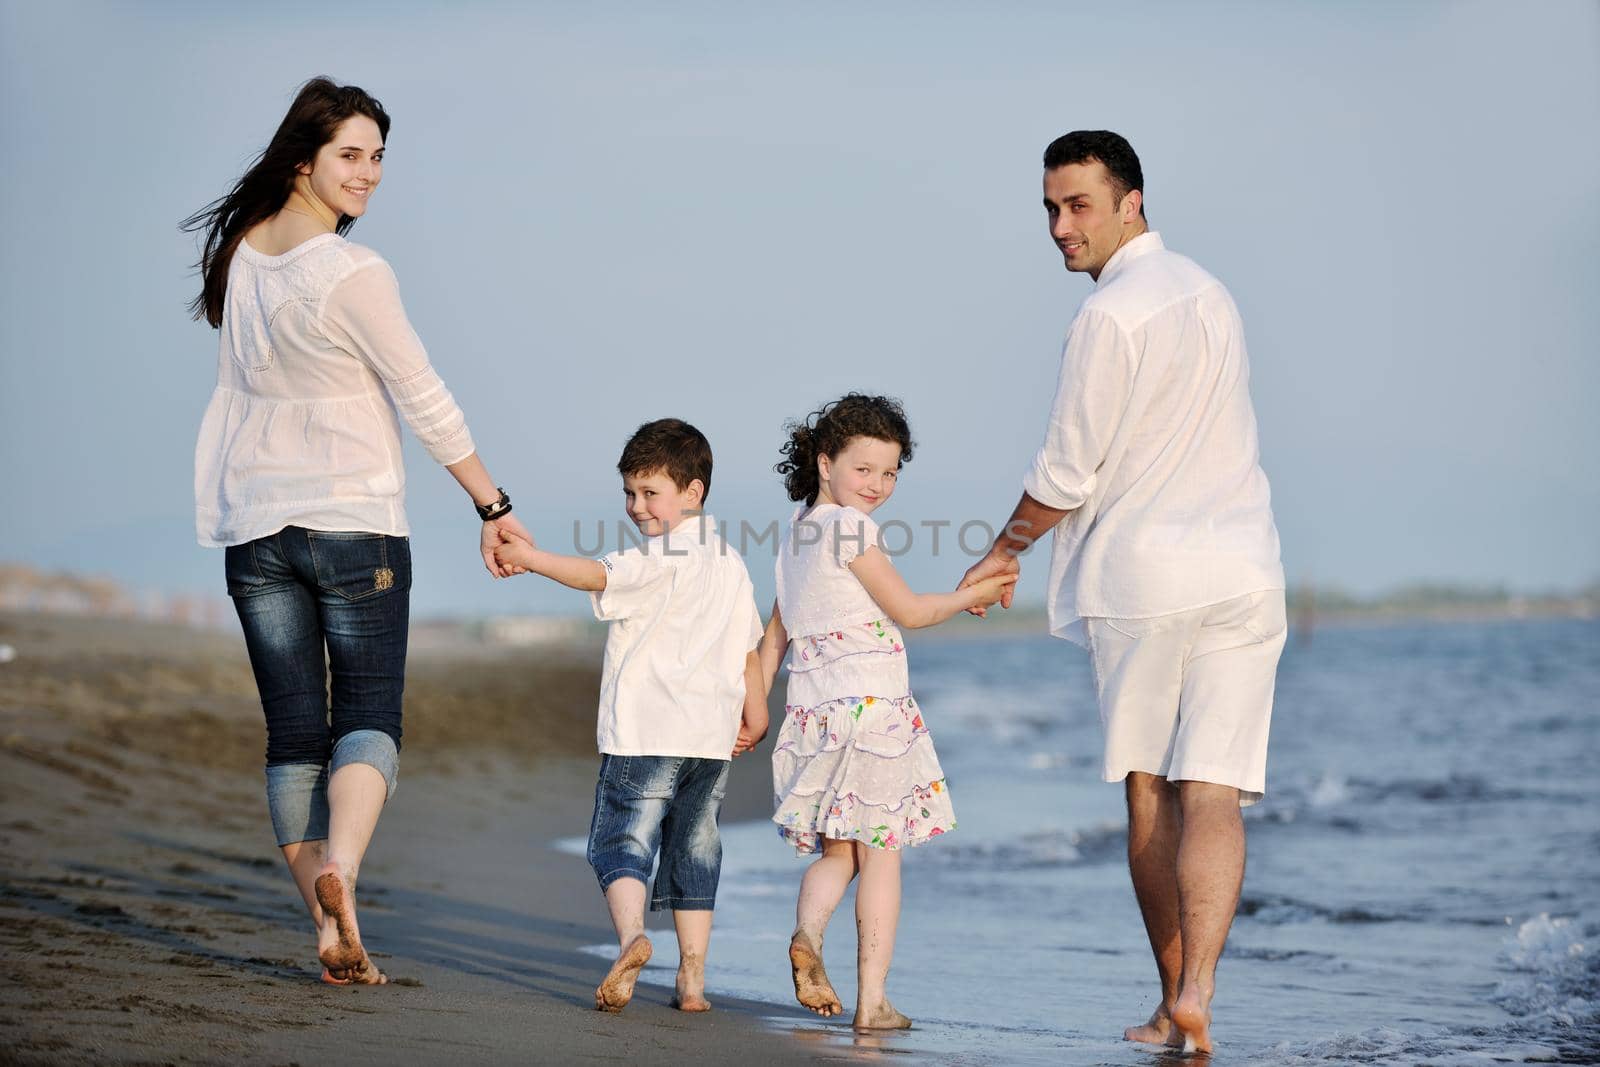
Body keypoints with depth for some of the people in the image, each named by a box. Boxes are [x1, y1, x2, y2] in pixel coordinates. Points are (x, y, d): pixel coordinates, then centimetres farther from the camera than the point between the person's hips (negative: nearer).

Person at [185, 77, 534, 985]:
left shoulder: (241, 253, 7)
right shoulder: (353, 273, -13)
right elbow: (425, 402, -8)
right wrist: (495, 507, 0)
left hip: (255, 525, 5)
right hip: (353, 519, -5)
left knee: (292, 732, 5)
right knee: (369, 718, 0)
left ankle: (330, 933, 1)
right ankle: (339, 868, -27)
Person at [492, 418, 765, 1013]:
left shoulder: (662, 558, -10)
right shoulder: (730, 565, 16)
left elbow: (598, 576, -22)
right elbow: (748, 649, 22)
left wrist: (526, 556, -19)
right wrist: (755, 717, 31)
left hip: (647, 734, -7)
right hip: (713, 739, 7)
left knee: (621, 842, -5)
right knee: (693, 852, 12)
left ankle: (631, 936, -29)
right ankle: (692, 978, 10)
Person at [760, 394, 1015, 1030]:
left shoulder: (796, 535, 15)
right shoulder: (849, 528, -10)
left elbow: (775, 635, 20)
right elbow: (909, 610, -8)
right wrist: (976, 595, 4)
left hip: (811, 710, 7)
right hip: (871, 703, -7)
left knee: (836, 852, 14)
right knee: (880, 855, 1)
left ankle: (807, 932, -17)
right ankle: (873, 1000, 0)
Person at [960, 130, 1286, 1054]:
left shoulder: (1112, 314, -11)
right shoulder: (1209, 293, 15)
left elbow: (1068, 475, -8)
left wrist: (1005, 552, 9)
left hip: (1141, 576, -5)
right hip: (1242, 573, 5)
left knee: (1149, 794, 8)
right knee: (1212, 794, -5)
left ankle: (1171, 1003, 12)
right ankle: (1197, 986, -22)